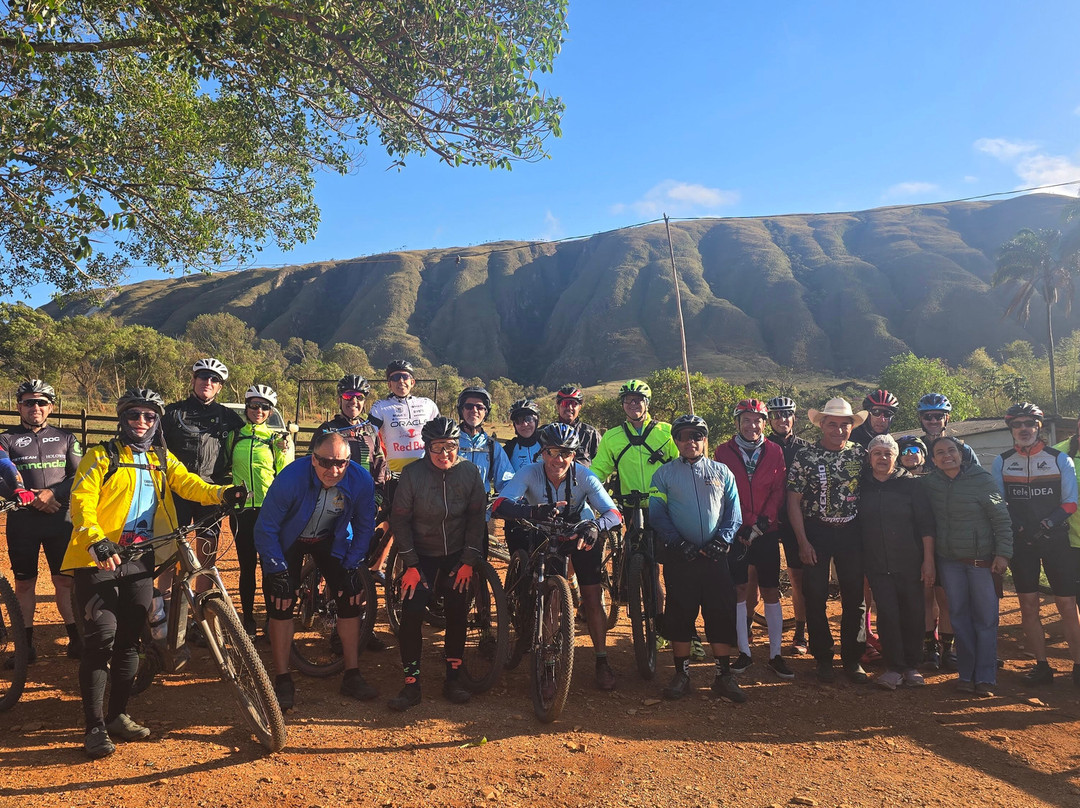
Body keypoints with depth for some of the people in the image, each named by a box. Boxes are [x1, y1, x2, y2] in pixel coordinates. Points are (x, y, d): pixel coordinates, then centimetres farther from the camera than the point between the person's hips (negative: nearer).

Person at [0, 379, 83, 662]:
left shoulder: (65, 438, 9)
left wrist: (52, 492, -13)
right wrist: (32, 498, -18)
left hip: (60, 520, 0)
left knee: (65, 580, 2)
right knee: (24, 583, 7)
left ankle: (75, 638, 9)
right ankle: (26, 642, 16)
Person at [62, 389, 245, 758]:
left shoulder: (163, 460, 14)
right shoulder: (101, 456, 2)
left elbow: (188, 484, -1)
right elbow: (81, 502, -9)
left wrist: (222, 494, -22)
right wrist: (97, 540, -26)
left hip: (139, 561, 4)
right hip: (99, 560, -4)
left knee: (129, 640, 10)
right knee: (101, 637, -8)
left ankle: (117, 715, 24)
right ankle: (95, 726, 4)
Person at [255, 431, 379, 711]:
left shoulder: (362, 480, -27)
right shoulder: (291, 477, -35)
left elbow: (364, 527, -9)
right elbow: (266, 529, -23)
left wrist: (352, 567, -12)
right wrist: (278, 572, -23)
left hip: (330, 540, 2)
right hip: (289, 539, -2)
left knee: (351, 599, -6)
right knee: (281, 604, -11)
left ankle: (352, 677, 7)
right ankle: (282, 680, 5)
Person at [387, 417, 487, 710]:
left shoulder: (470, 472, -10)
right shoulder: (413, 473, -13)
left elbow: (477, 518, -3)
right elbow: (400, 520, -8)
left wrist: (468, 561, -7)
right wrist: (410, 565, -11)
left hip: (457, 554, 1)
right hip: (422, 554, -1)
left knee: (457, 613, 1)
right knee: (411, 614, -10)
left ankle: (453, 678, 16)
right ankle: (411, 683, 2)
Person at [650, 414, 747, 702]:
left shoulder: (722, 471, 10)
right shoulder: (664, 474, 6)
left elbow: (734, 512, 6)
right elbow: (657, 513, -1)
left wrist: (721, 540, -9)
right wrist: (678, 543, -13)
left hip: (716, 556, 1)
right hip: (680, 556, -1)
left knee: (722, 614, 1)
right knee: (680, 614, 3)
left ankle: (724, 675, 12)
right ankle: (682, 674, 15)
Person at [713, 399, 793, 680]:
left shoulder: (774, 451, 3)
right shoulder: (723, 452, -1)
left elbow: (779, 491, 0)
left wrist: (762, 521, -13)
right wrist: (737, 529, -11)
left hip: (767, 533, 1)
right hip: (735, 532, -1)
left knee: (771, 592, 5)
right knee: (738, 590, 4)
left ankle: (775, 655, 15)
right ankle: (744, 652, 16)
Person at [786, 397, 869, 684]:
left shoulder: (861, 455, 3)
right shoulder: (805, 456, -4)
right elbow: (794, 500, -4)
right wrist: (803, 541, -9)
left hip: (851, 532, 2)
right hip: (816, 533, -2)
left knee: (855, 598, 6)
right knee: (815, 598, 3)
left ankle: (852, 657, 20)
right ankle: (823, 658, 17)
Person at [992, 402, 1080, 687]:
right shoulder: (1002, 462, 5)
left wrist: (1047, 524, -16)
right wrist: (1019, 528, -11)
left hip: (1057, 540, -1)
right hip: (1021, 543, 1)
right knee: (1028, 606, 3)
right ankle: (1042, 666, 12)